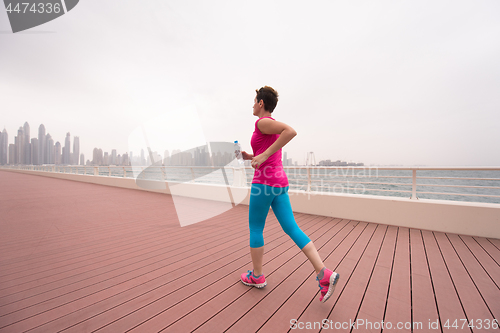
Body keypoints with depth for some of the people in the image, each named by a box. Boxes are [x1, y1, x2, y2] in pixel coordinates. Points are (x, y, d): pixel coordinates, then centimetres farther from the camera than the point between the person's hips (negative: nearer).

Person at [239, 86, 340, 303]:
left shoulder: (262, 122, -7)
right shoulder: (272, 127, 22)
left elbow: (291, 131, -25)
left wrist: (263, 155, -24)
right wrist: (249, 157, 20)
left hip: (264, 182, -9)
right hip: (279, 183, 9)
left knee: (255, 229, 8)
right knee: (292, 229, 6)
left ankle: (257, 276, 24)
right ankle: (324, 275, 1)